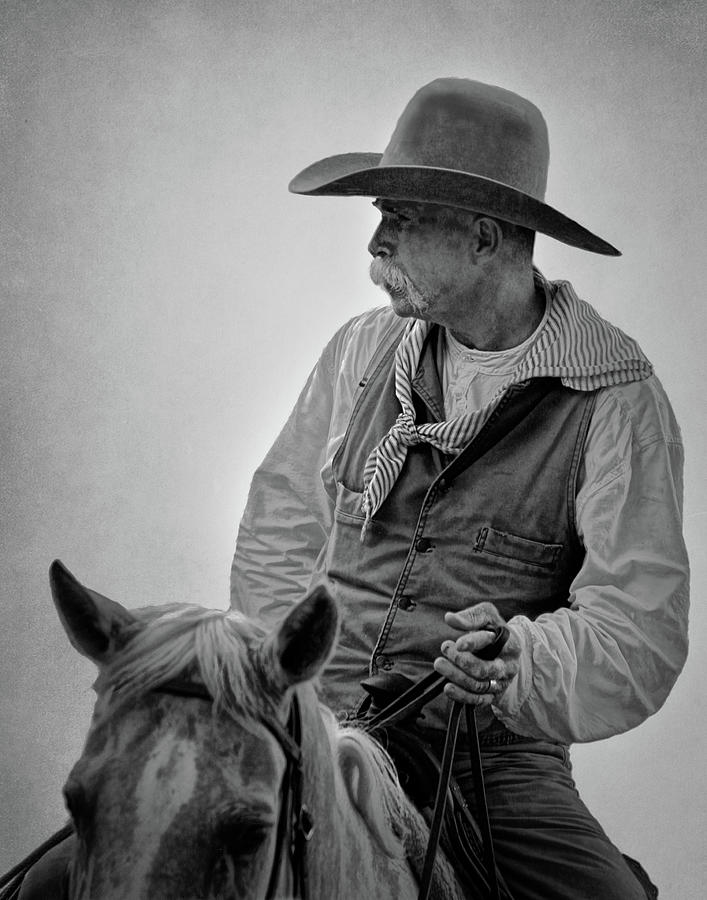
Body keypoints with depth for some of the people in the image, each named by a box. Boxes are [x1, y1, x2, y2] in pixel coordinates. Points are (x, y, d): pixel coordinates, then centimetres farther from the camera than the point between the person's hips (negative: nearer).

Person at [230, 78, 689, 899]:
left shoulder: (616, 399, -6)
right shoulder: (361, 350, 7)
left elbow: (640, 632, -10)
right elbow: (279, 524, 16)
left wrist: (521, 663, -30)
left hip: (495, 761, -2)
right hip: (314, 734, 3)